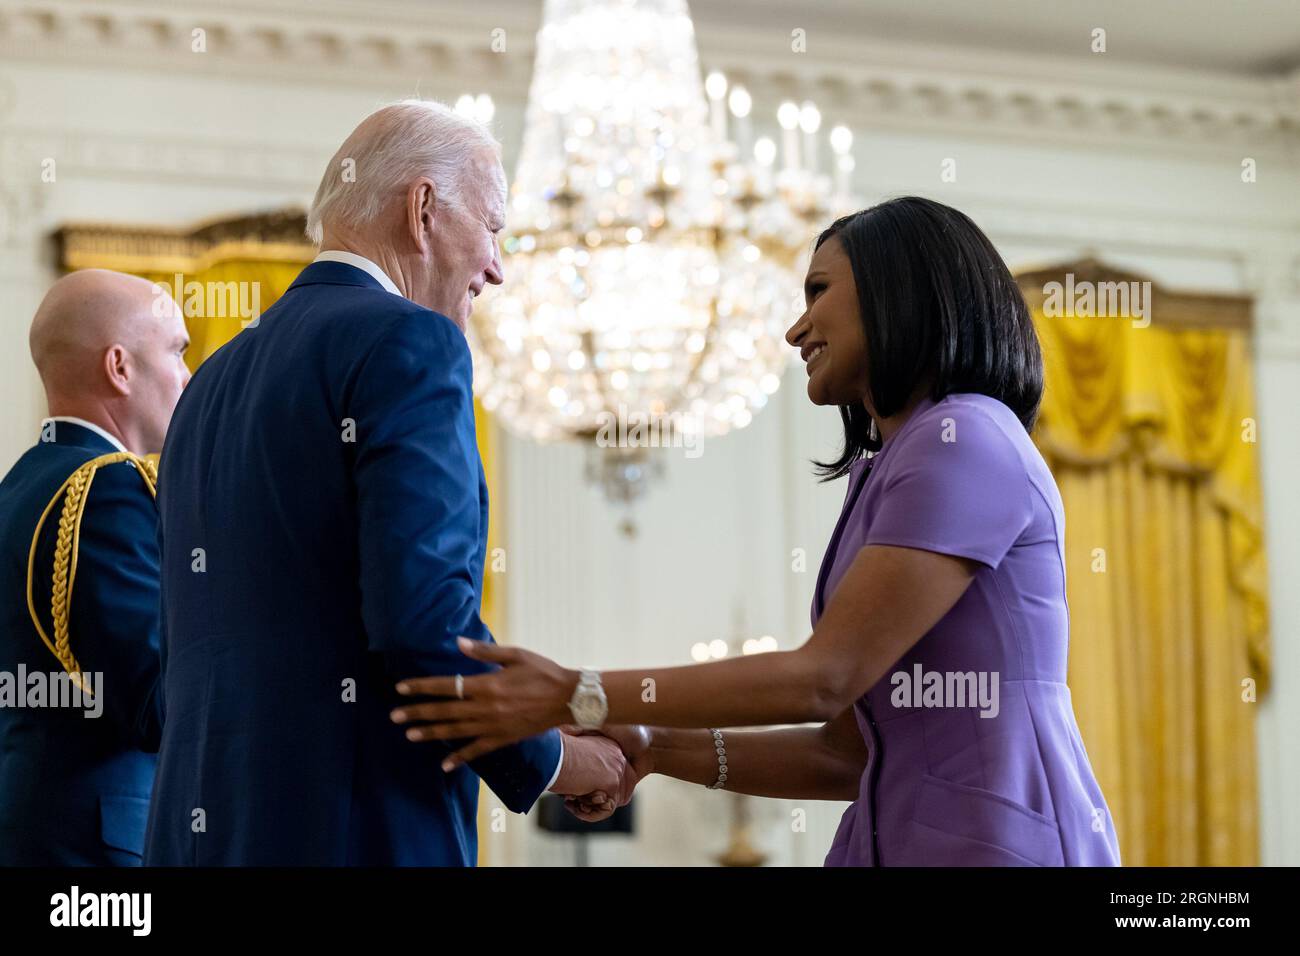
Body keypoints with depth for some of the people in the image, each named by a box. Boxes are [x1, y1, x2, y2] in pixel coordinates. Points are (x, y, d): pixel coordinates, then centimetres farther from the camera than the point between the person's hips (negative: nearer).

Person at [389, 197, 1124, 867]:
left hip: (996, 843, -8)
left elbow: (825, 678, -16)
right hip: (904, 839, 8)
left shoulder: (966, 443, -8)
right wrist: (655, 748, 4)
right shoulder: (886, 476, 19)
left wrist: (573, 696, -14)